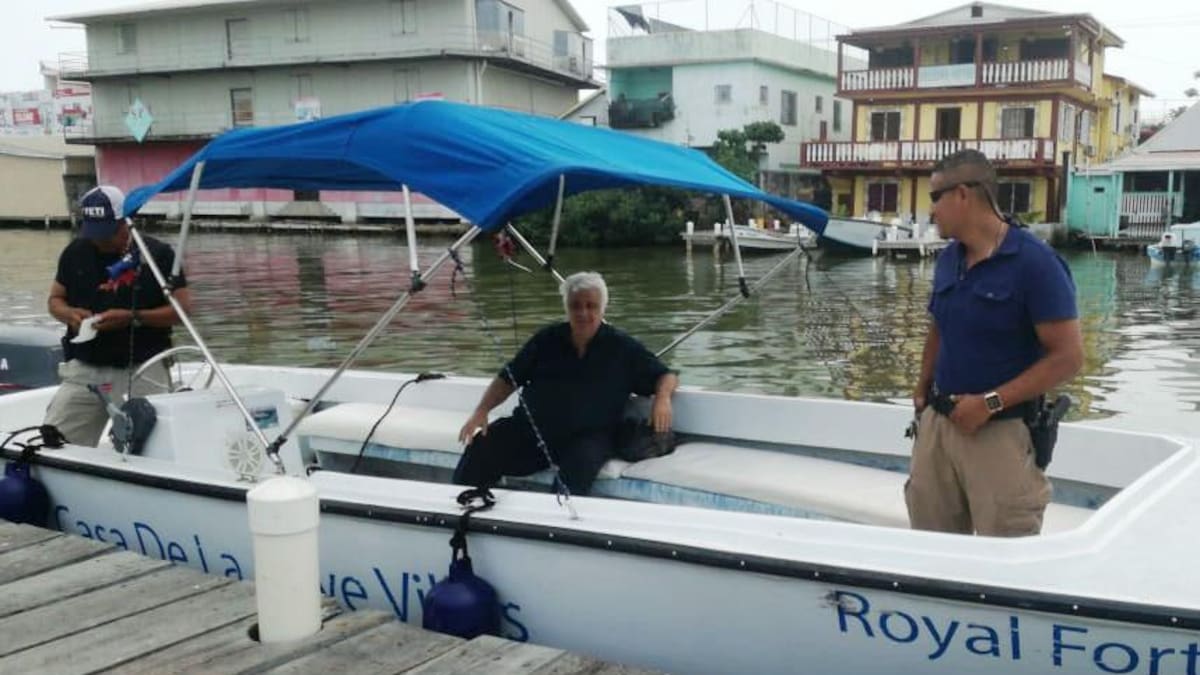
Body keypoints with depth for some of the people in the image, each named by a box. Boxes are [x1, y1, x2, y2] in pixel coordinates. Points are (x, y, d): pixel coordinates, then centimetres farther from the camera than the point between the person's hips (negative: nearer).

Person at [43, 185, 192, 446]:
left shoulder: (158, 254, -3)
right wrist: (68, 314, -6)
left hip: (143, 372, -4)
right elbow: (55, 299, 18)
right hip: (83, 369, 4)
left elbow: (183, 307, -5)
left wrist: (133, 318, -17)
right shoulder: (76, 252, 9)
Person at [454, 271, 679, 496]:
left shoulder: (622, 348, 9)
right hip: (529, 427, 2)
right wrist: (481, 411, 3)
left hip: (588, 437, -2)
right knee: (480, 447, -23)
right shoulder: (548, 339, 15)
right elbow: (508, 379, 17)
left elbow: (667, 377, 11)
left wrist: (662, 398, -13)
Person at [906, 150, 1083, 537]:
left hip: (1000, 432, -6)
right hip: (937, 423, 7)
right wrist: (923, 388, 7)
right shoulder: (947, 260, 8)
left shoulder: (1035, 262, -13)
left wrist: (991, 402, -19)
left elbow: (1067, 357, -15)